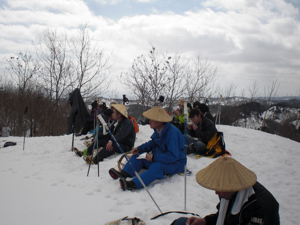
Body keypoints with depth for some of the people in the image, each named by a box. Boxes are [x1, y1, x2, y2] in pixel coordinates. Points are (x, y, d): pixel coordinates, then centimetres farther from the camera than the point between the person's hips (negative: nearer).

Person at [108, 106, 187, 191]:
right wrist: (139, 148, 0)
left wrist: (154, 157, -30)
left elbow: (173, 156, -30)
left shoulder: (172, 133, -26)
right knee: (137, 155, -2)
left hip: (175, 163, -9)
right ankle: (124, 173, -21)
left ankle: (134, 184, -52)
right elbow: (152, 144, 16)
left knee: (156, 167, -38)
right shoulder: (158, 130, 1)